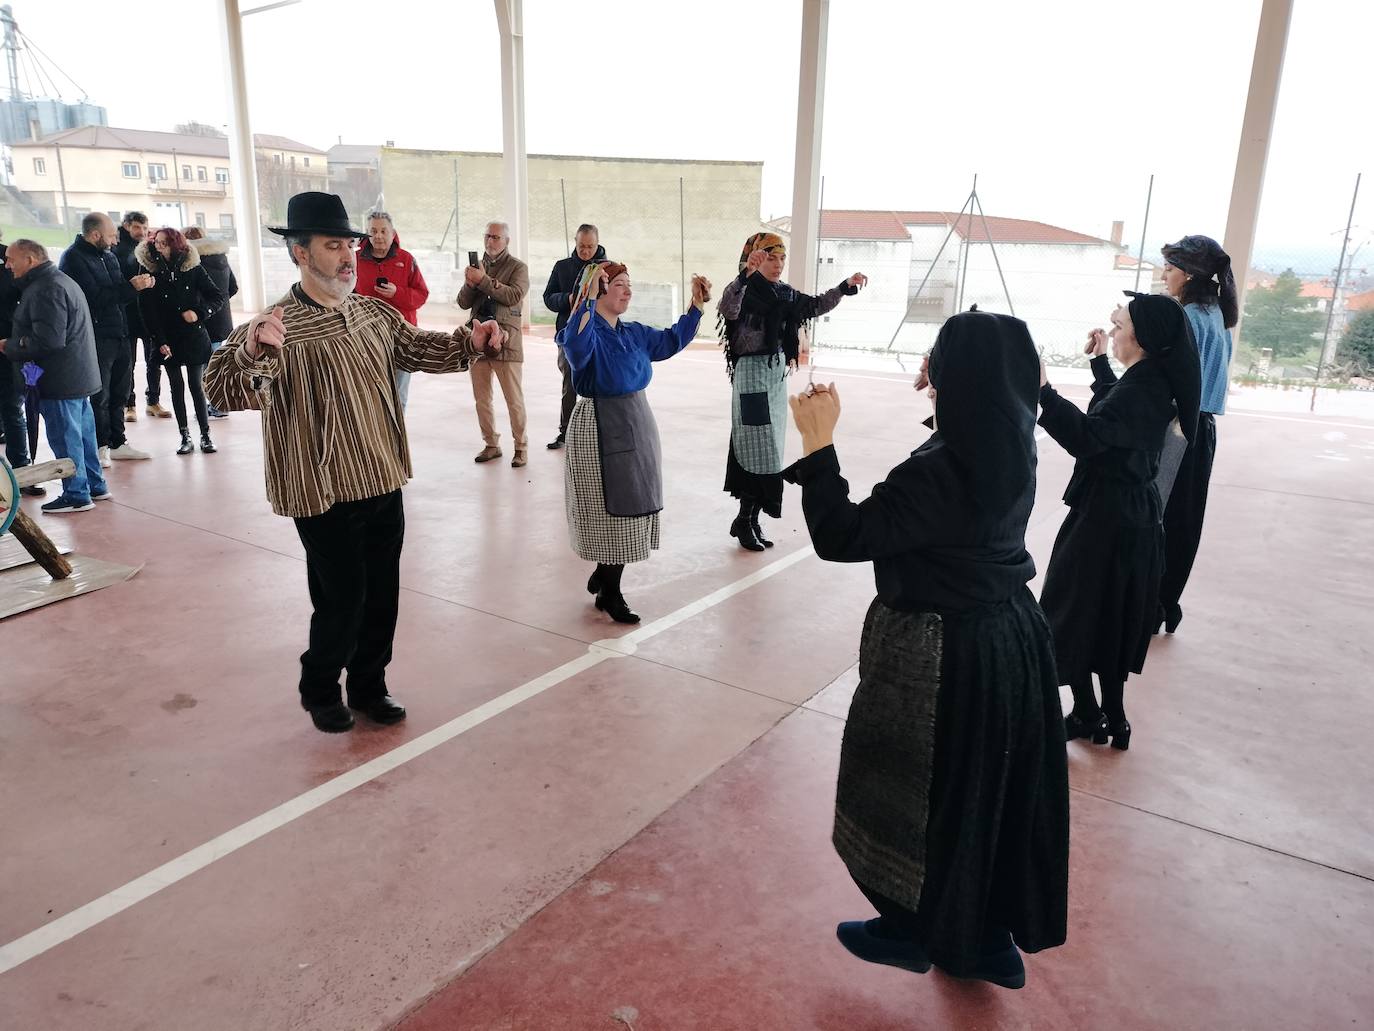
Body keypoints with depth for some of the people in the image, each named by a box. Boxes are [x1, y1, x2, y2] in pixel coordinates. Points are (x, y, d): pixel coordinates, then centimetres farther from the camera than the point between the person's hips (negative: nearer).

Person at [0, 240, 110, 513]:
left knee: (65, 439, -2)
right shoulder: (60, 280, 16)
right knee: (83, 433, 16)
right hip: (79, 376, 10)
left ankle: (76, 495, 5)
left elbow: (48, 340, -25)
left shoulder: (45, 289, -18)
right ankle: (95, 486, 25)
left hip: (60, 379, -10)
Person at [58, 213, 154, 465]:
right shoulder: (74, 258, -10)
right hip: (96, 337, -8)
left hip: (119, 335, 8)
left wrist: (140, 284, -2)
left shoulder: (109, 256, 17)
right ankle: (100, 447, 8)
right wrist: (130, 286, -16)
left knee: (119, 392, 13)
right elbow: (95, 297, -19)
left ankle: (117, 443, 23)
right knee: (99, 396, -1)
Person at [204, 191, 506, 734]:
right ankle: (319, 692, 32)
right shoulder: (278, 329, -17)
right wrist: (252, 350, -51)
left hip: (384, 485, 6)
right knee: (342, 603, 6)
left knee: (381, 598, 16)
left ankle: (369, 687, 37)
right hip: (327, 496, -6)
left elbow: (416, 348, 16)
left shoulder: (375, 313, 4)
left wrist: (468, 342, -3)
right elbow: (224, 392, -29)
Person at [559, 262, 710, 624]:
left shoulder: (634, 333, 10)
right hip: (600, 429, -8)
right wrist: (588, 296, -42)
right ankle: (609, 594, 15)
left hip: (637, 423, 8)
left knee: (630, 506, 14)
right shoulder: (588, 333, -13)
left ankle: (603, 577, 33)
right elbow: (573, 343, -36)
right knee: (613, 509, -1)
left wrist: (696, 305, 12)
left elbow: (672, 341, 21)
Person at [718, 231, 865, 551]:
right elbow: (727, 311, -34)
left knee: (767, 449, 10)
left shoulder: (784, 294, 10)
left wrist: (846, 286, 14)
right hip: (752, 373, -8)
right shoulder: (743, 291, -12)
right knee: (763, 450, -8)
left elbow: (816, 305, 24)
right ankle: (745, 520, 5)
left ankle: (749, 519, 19)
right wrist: (747, 273, -42)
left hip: (777, 374, 8)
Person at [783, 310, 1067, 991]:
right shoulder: (1011, 449, -3)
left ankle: (913, 931, 35)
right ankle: (992, 939, 39)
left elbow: (839, 537, -27)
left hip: (942, 657, -8)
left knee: (920, 793, 14)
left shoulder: (938, 471, -29)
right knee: (990, 789, 21)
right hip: (1008, 639, 8)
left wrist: (817, 441, -23)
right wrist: (948, 387, 27)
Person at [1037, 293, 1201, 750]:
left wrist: (1043, 391, -43)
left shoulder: (1140, 391, -22)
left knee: (1074, 611, 3)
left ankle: (1087, 715, 13)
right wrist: (1099, 361, 32)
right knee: (1109, 618, 17)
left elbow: (1087, 437, -38)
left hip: (1105, 515, -10)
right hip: (1131, 512, 10)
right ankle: (1113, 720, 27)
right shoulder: (1154, 384, 7)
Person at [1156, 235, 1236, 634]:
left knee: (1156, 520, 0)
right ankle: (1164, 606, 23)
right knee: (1180, 521, 14)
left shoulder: (1187, 318, -16)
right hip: (1200, 428, 9)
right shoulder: (1216, 315, 12)